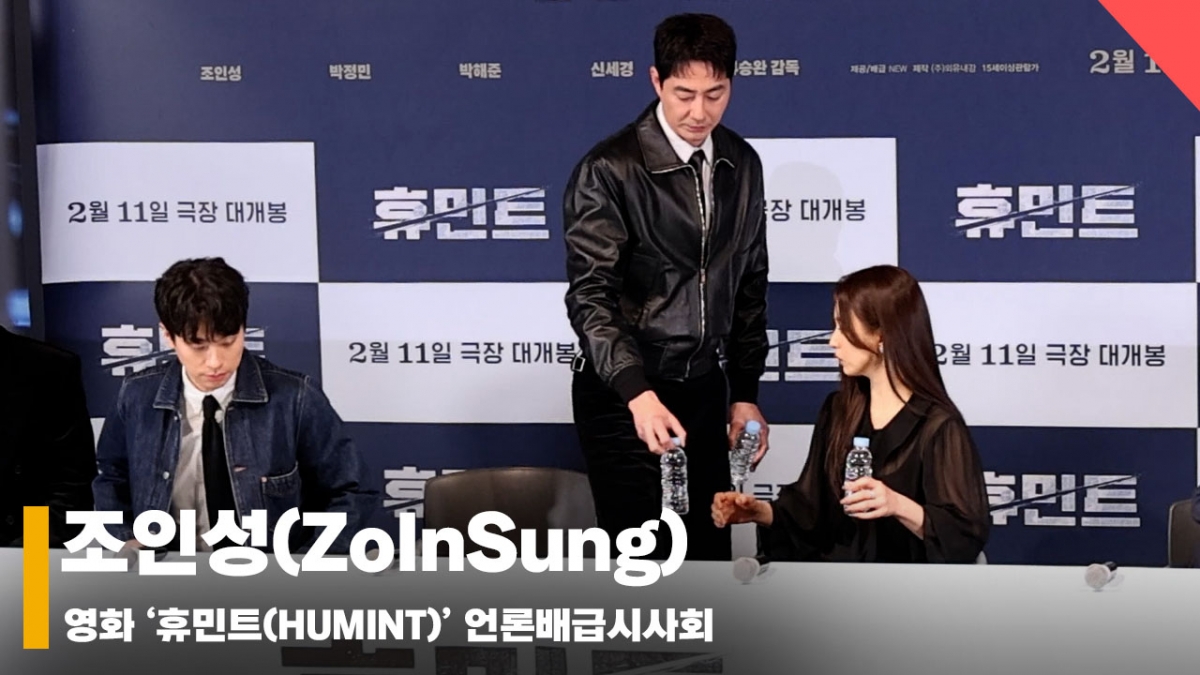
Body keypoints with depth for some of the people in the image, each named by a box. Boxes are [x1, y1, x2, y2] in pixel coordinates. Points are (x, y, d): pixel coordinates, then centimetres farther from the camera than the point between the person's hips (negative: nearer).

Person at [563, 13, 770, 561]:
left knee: (710, 552, 5)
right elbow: (590, 295, -18)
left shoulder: (741, 165, 7)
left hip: (703, 388, 5)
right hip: (623, 394, -5)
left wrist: (746, 392, 11)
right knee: (643, 556, -5)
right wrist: (638, 394, -30)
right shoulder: (609, 171, -12)